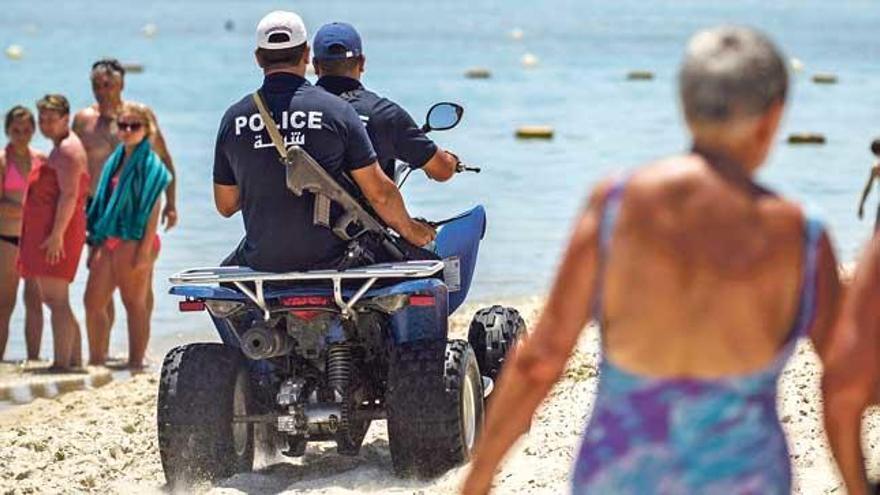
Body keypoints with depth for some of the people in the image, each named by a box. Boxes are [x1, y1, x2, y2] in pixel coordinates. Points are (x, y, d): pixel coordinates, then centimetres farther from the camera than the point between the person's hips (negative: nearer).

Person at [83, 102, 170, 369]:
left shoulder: (150, 164, -6)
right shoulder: (115, 161, 16)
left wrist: (145, 249, -16)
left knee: (135, 303, -1)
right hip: (108, 240, 7)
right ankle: (96, 360, 13)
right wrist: (95, 243, 15)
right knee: (93, 302, 5)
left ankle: (136, 363, 4)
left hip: (133, 241, -7)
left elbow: (153, 209, -10)